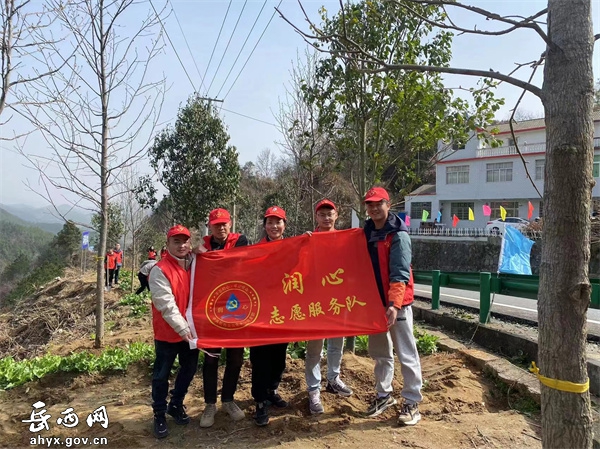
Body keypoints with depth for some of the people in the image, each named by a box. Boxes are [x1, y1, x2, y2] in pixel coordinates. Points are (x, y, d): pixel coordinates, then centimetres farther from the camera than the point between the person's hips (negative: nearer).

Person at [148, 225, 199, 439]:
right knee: (162, 375, 8)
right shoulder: (159, 271, -16)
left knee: (189, 369, 17)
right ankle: (159, 414, 27)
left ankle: (176, 405, 38)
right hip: (168, 333, -5)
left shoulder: (195, 264, 3)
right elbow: (167, 305, -21)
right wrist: (182, 328, -24)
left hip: (192, 330, 6)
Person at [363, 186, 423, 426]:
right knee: (379, 352, 16)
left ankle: (412, 402, 14)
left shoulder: (398, 235, -13)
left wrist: (394, 303, -31)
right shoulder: (366, 233, 8)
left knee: (406, 354, 2)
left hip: (397, 303, -7)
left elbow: (400, 273, -21)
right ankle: (384, 395, 31)